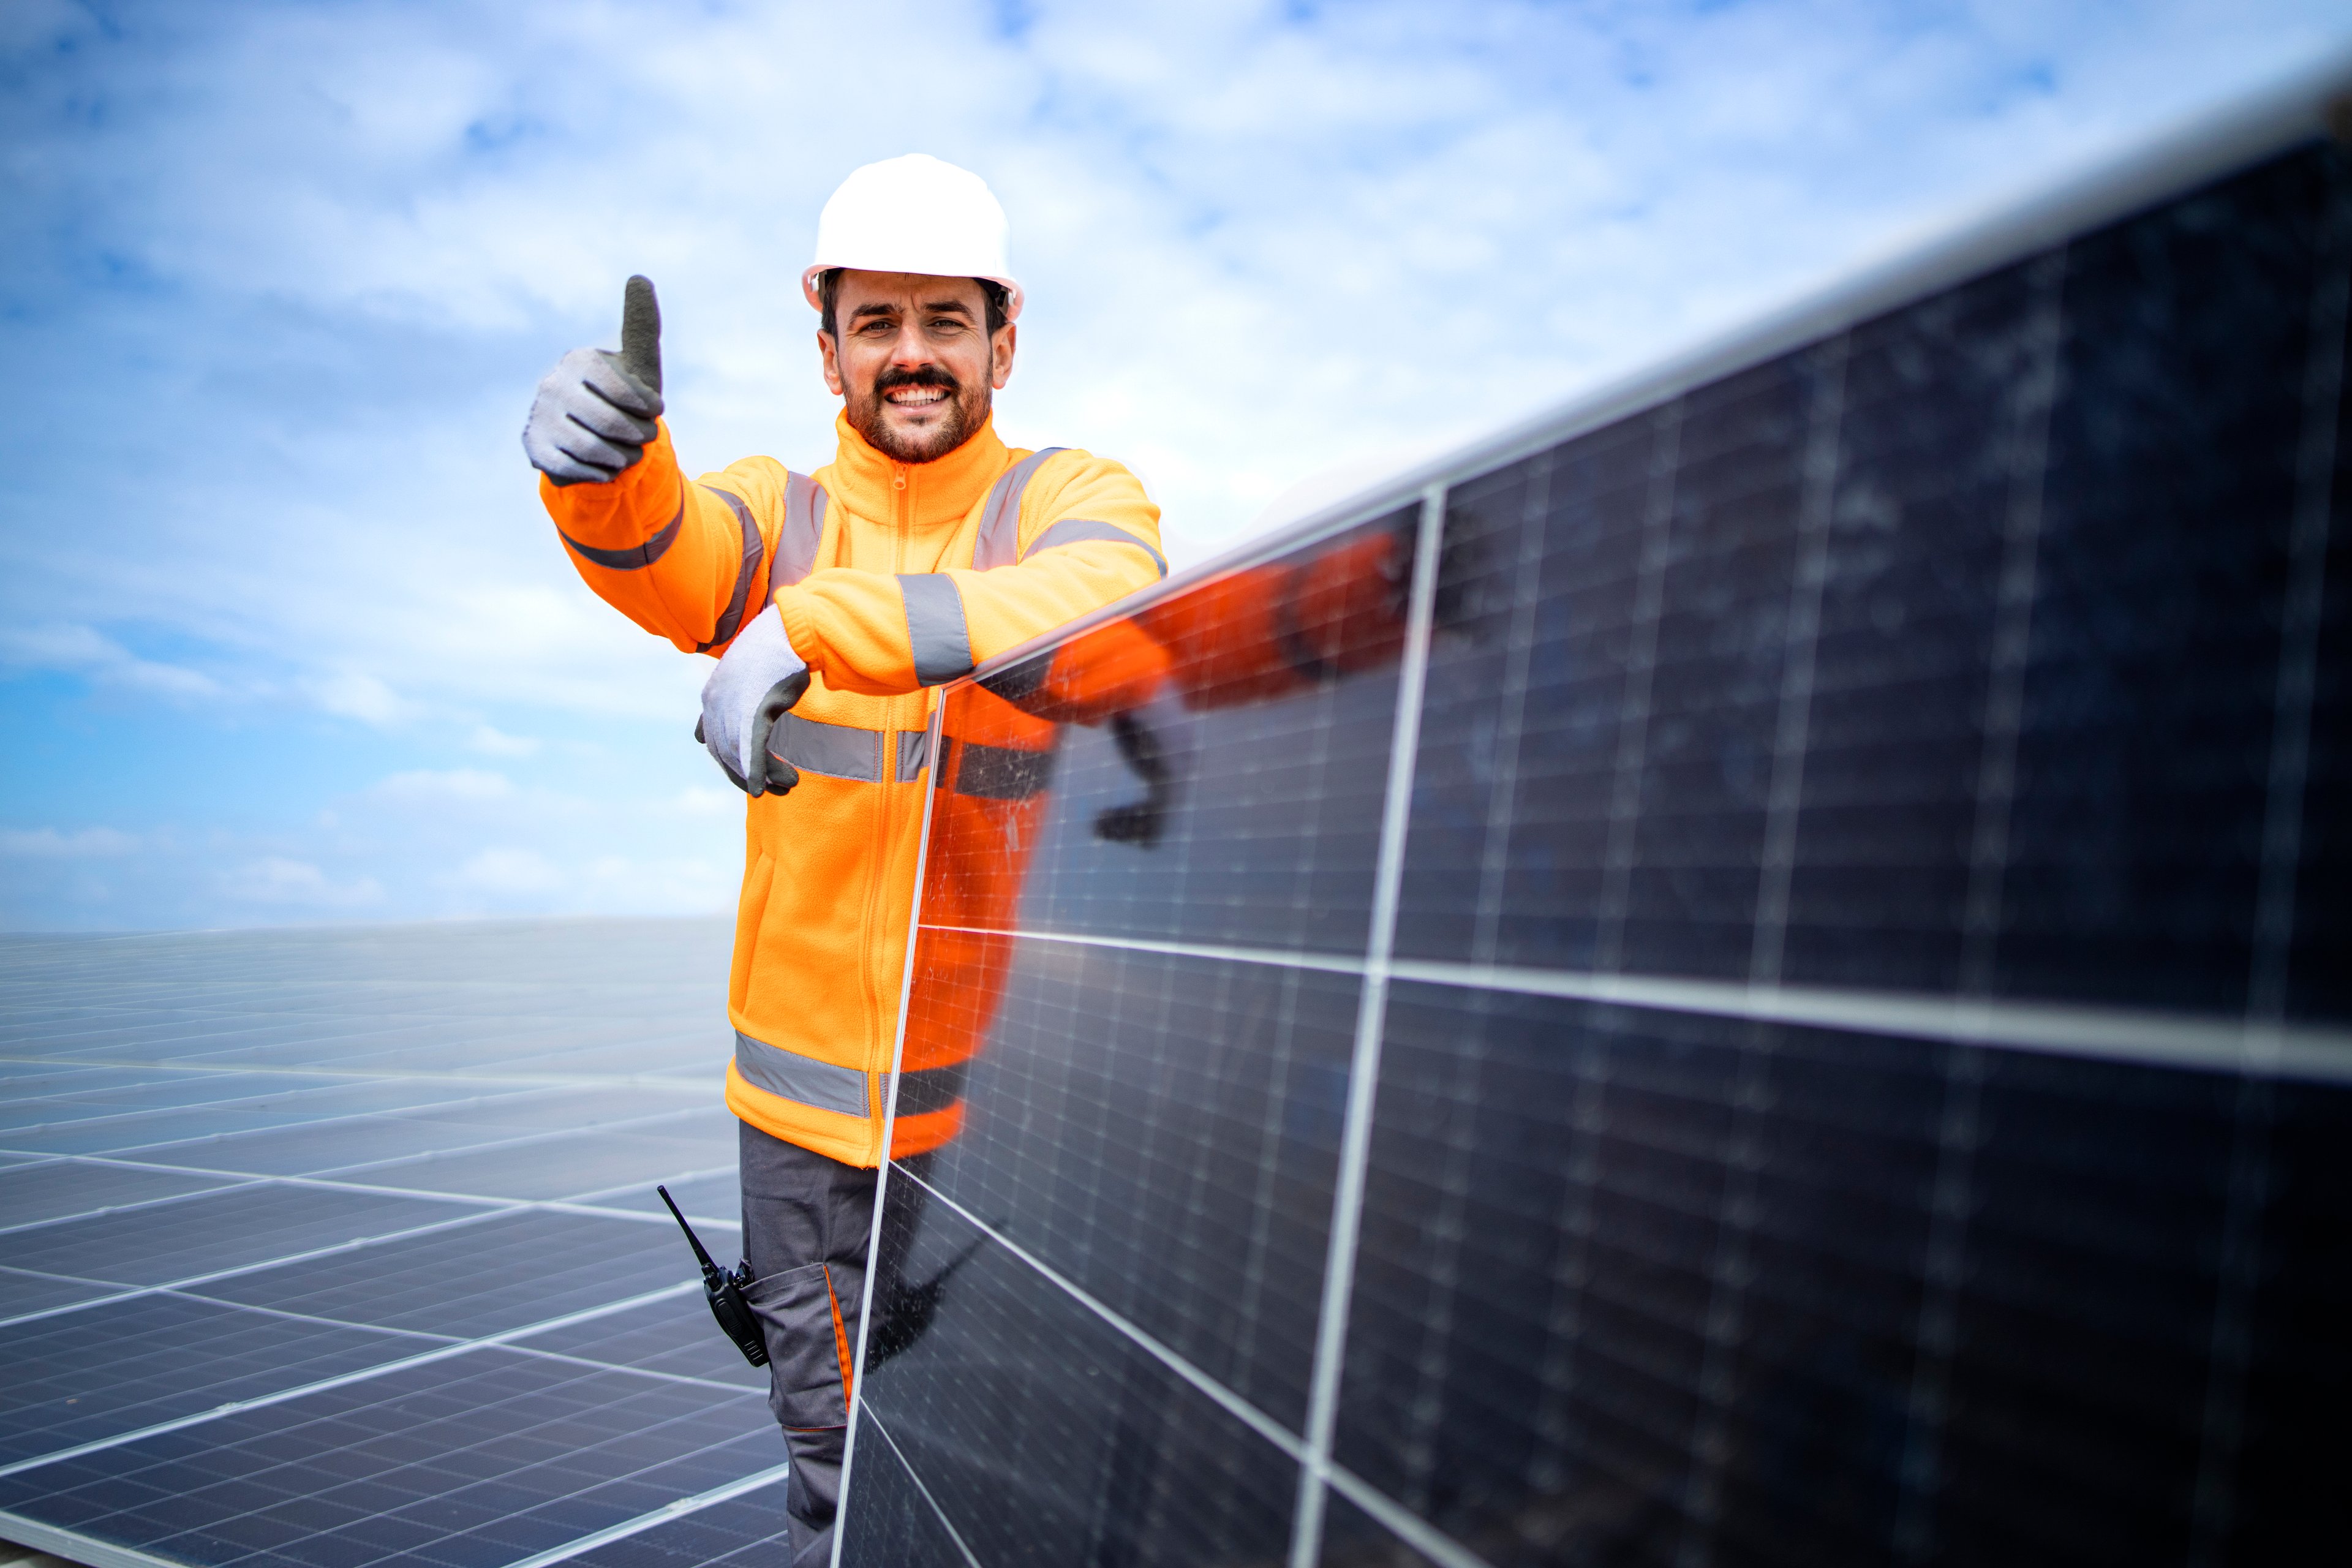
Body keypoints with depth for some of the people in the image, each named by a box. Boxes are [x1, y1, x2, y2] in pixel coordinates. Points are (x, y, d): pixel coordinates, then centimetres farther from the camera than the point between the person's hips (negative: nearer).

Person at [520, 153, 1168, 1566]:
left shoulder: (1077, 497, -4)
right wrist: (603, 457, -42)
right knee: (833, 1449, 19)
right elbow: (668, 558, -19)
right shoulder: (784, 516, 5)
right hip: (810, 1102, 3)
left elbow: (1104, 600, -29)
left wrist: (812, 624, -39)